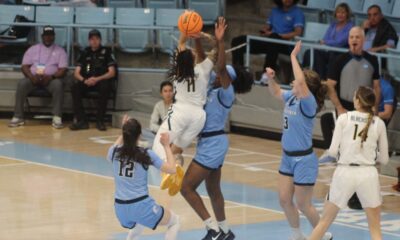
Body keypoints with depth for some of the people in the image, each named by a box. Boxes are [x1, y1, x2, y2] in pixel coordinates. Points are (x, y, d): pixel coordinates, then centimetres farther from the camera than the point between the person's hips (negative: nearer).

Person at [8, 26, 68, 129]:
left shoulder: (60, 51, 8)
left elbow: (63, 70, -1)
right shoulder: (33, 49, 13)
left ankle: (57, 118, -36)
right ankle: (18, 117, -27)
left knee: (58, 84, -36)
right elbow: (25, 66, 6)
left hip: (51, 79, -1)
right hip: (33, 78, 1)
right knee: (22, 84, -30)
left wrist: (51, 77, -20)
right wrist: (31, 77, -15)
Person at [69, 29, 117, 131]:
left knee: (105, 86, -38)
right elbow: (76, 73, 8)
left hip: (101, 80, -3)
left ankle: (100, 120, -28)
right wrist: (84, 80, -14)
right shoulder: (85, 53, 13)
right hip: (86, 82, 3)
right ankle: (81, 121, -28)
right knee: (75, 87, -29)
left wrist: (97, 79, -19)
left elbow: (112, 72, -4)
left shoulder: (106, 52, 4)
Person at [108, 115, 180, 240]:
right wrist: (166, 146, 2)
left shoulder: (115, 153, 1)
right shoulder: (146, 155, -11)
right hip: (141, 205, -6)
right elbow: (172, 169, -6)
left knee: (140, 223, 40)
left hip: (120, 208, 6)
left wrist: (123, 134, 28)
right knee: (174, 221, 16)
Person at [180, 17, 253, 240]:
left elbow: (221, 68, -32)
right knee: (213, 190, 17)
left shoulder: (226, 93, -15)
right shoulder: (213, 89, 7)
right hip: (210, 144, 10)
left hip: (213, 145, -10)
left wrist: (220, 41, -40)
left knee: (187, 187, -9)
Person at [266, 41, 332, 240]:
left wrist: (294, 56, -30)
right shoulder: (291, 98, 2)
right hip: (288, 157, 8)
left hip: (303, 160, -8)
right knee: (284, 200, 10)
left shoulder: (308, 103, -20)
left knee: (303, 205, 1)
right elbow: (276, 92, 22)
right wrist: (270, 78, 2)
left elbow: (301, 82, -38)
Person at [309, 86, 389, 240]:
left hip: (344, 173, 0)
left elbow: (333, 152, -5)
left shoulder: (344, 118, -1)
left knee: (325, 221, 15)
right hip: (368, 174, 0)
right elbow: (384, 159, 8)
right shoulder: (379, 123, 3)